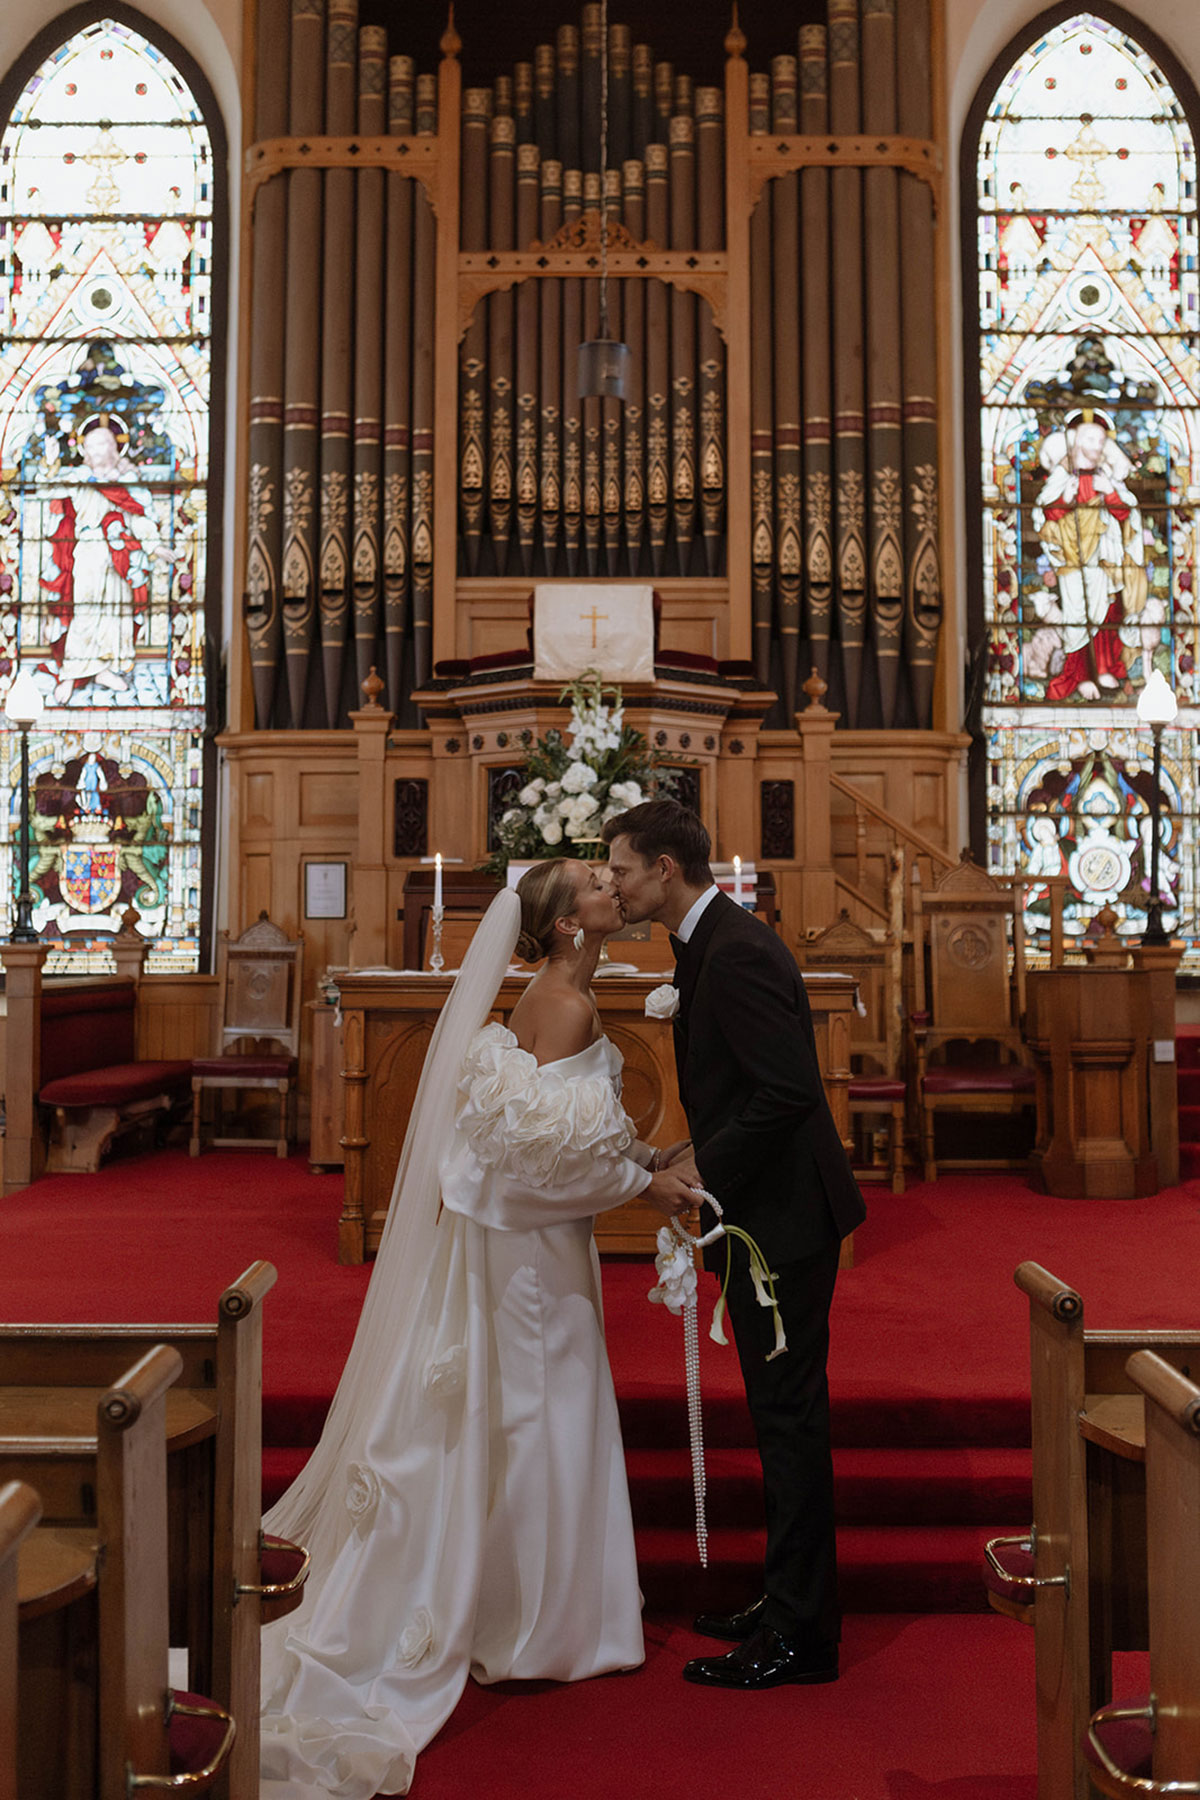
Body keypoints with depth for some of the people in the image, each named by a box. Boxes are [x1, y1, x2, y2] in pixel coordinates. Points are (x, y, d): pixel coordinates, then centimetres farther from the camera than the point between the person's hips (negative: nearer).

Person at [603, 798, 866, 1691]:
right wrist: (700, 1153, 9)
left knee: (790, 1415, 1)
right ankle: (791, 1601, 33)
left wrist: (706, 1171, -18)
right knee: (784, 1414, 18)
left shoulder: (737, 953, -20)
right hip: (764, 1211, 10)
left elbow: (788, 1089, -27)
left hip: (782, 1215, -10)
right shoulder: (714, 943, 12)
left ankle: (801, 1634, 15)